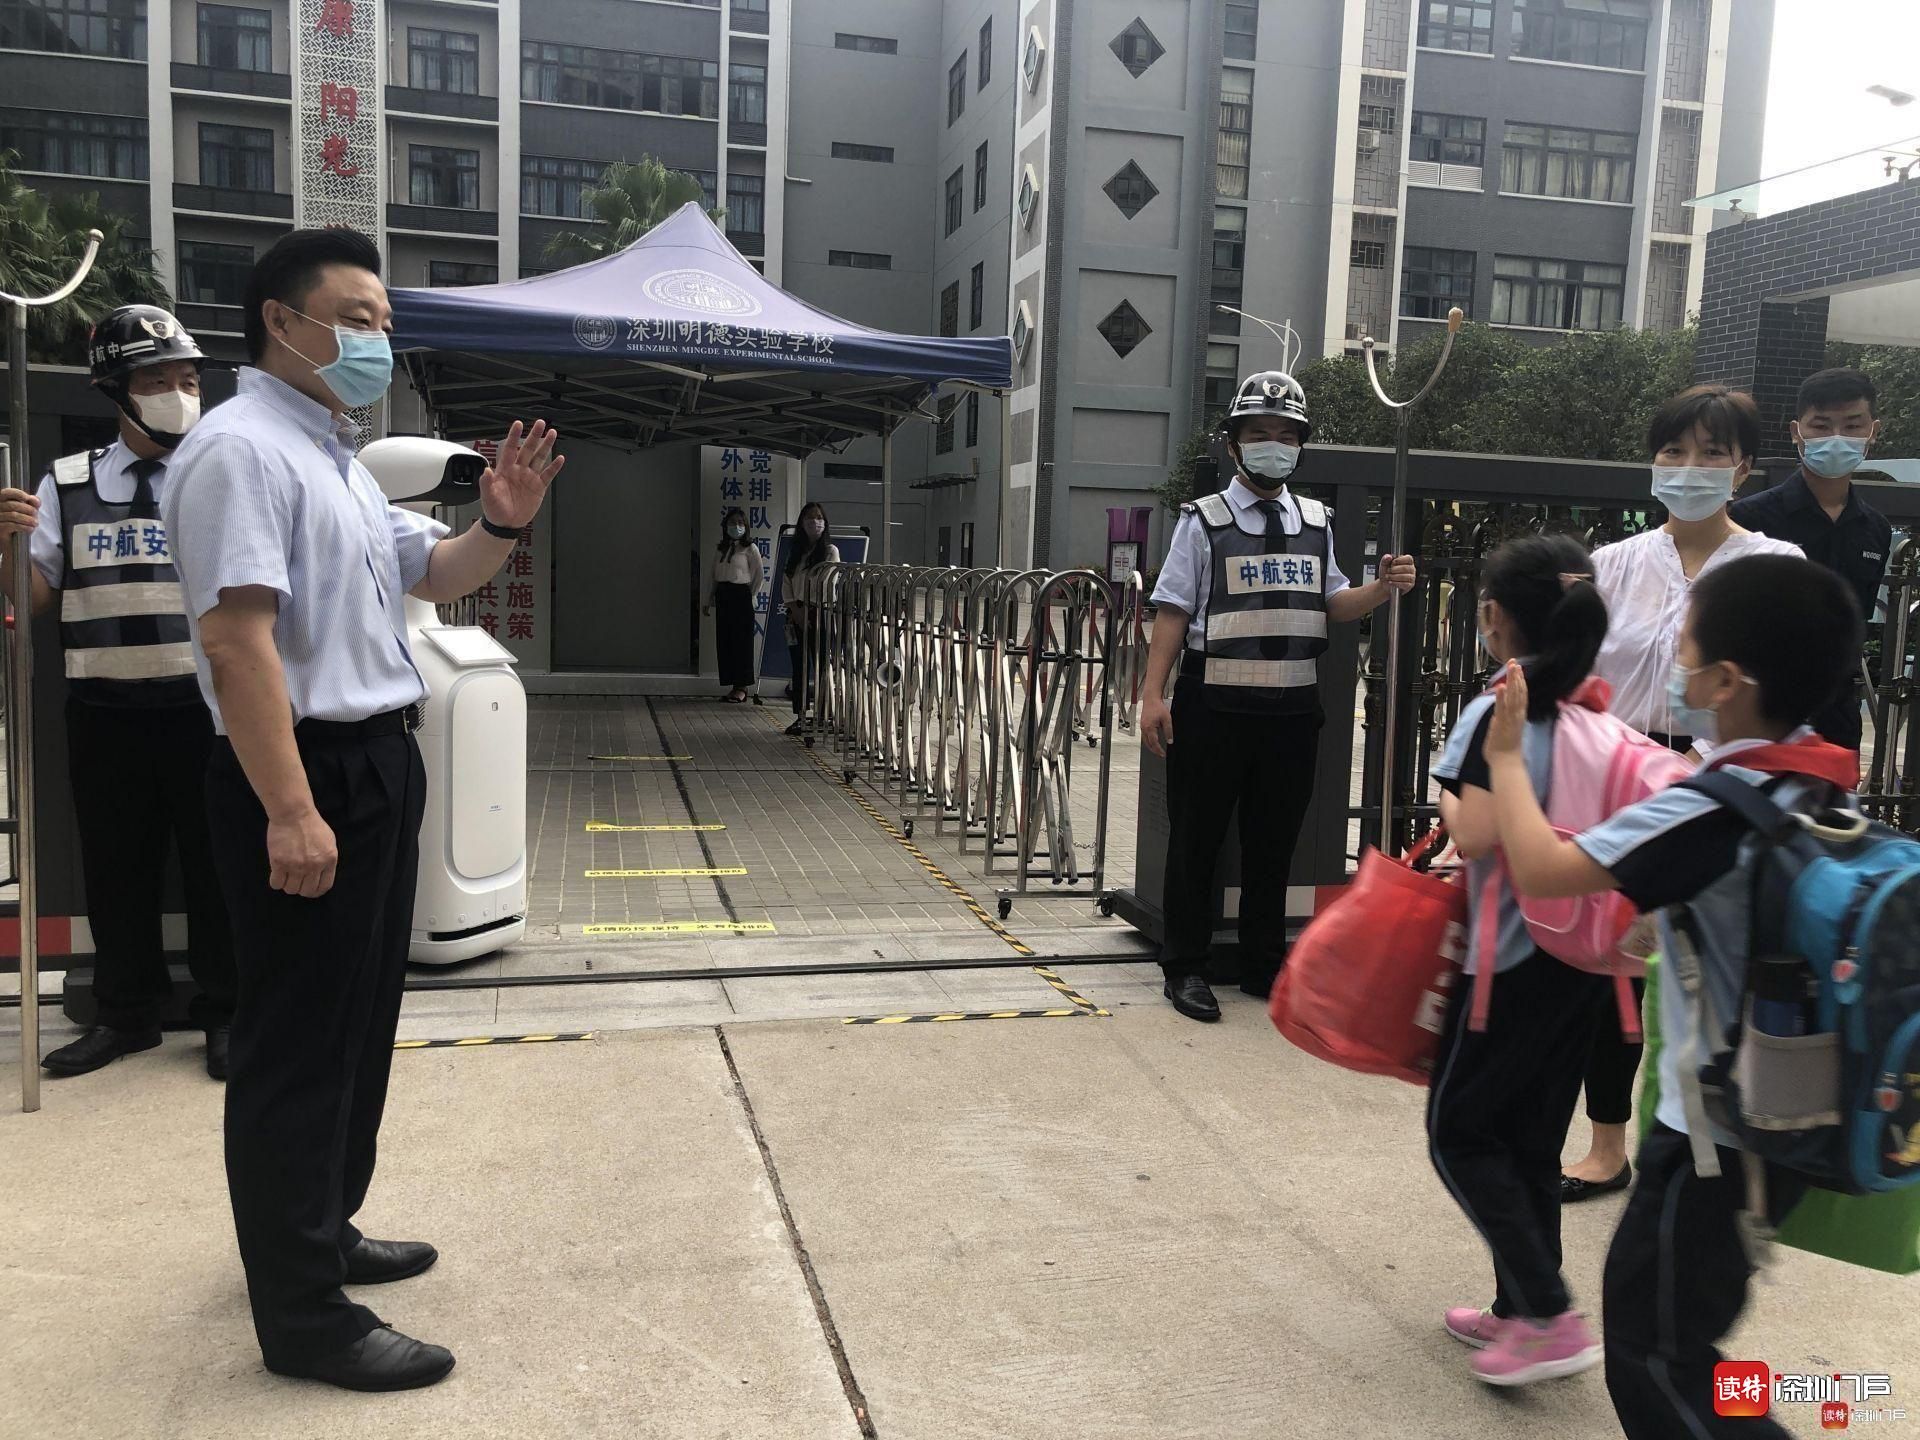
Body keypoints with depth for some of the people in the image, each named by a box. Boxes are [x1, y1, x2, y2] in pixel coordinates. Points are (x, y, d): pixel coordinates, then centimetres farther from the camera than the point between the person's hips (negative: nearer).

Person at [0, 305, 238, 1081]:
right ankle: (125, 1012, 28)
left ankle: (225, 1011, 19)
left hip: (207, 709, -2)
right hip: (104, 713, 3)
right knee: (115, 868, 12)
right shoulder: (67, 486, 7)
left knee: (217, 863, 5)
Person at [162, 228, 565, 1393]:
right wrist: (290, 810, -28)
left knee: (359, 1022, 19)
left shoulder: (340, 459, 16)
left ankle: (320, 1233, 35)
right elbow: (237, 639, -23)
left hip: (378, 764, 10)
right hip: (303, 774, -10)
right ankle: (302, 1317, 9)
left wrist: (502, 523, 3)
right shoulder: (243, 448, -14)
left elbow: (436, 576, 24)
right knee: (299, 1042, -2)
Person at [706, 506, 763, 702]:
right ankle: (733, 686, 10)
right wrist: (709, 600, 11)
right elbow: (715, 577, 16)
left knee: (741, 642, -5)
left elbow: (759, 574, -2)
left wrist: (752, 595, -2)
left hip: (740, 596, -6)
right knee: (724, 642, 4)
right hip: (722, 597, 6)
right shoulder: (721, 549, 15)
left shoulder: (749, 548, -2)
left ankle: (742, 688, -1)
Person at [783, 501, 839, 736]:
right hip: (797, 614, 5)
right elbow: (786, 584, 11)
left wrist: (812, 611, -13)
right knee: (799, 667, 5)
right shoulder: (795, 553, 16)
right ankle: (800, 716, 9)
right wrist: (795, 610, -4)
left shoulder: (830, 551, 0)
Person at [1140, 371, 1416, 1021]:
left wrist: (1382, 587, -4)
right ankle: (1185, 967, 18)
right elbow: (1173, 613, -5)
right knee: (1196, 839, 5)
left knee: (1274, 842, 14)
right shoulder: (1203, 521, -2)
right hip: (1214, 706, -4)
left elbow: (1332, 605, 16)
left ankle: (1264, 965, 28)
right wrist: (1153, 695, -12)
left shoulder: (1317, 523, 12)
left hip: (1292, 711, 4)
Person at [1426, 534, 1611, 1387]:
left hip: (1516, 956, -7)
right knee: (1531, 1138, 17)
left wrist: (1448, 799, -3)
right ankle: (1519, 1308, 27)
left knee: (1460, 1131, 6)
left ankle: (1549, 1318, 2)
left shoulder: (1499, 714, -15)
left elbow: (1475, 838, -22)